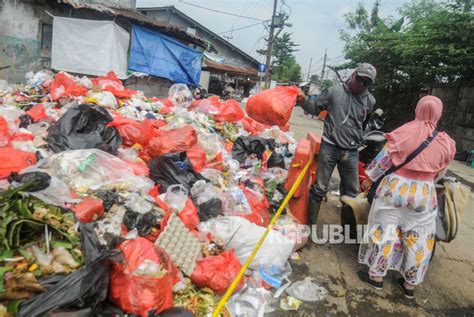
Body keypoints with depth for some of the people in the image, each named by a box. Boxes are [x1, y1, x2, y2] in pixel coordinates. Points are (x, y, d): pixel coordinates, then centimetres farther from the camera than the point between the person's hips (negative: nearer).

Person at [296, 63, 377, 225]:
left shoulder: (370, 101, 6)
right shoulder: (334, 91, -3)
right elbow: (315, 109, 4)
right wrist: (303, 100, -9)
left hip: (351, 152, 3)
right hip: (329, 147, -3)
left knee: (352, 192, 12)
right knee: (319, 188, 3)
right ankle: (310, 225, 17)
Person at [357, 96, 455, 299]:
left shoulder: (404, 132, -10)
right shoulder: (446, 143, 0)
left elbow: (383, 160, -8)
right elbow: (439, 173, 11)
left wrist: (370, 179, 4)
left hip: (396, 187, -3)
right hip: (424, 194, 3)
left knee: (385, 231, 8)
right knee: (418, 239, 14)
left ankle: (376, 276, 18)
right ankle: (410, 284, 27)